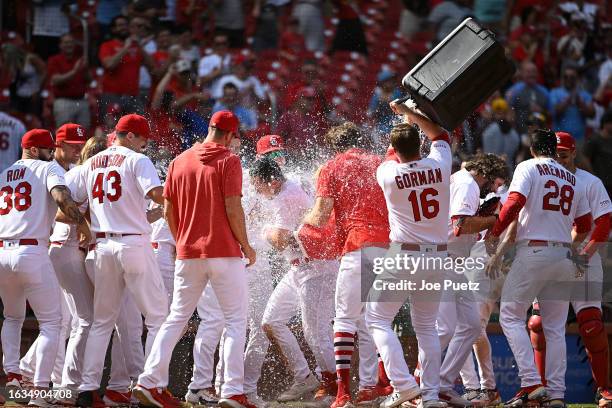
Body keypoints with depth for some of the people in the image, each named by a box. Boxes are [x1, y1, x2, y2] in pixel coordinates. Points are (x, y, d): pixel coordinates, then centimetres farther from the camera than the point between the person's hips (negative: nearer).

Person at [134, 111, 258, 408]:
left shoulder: (179, 162, 9)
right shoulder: (228, 161, -6)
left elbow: (168, 211, 9)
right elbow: (233, 209, -13)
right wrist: (246, 246, -1)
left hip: (188, 255, 5)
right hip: (224, 252, -5)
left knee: (176, 319, 12)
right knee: (236, 321, 1)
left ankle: (150, 381, 4)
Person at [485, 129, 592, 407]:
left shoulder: (528, 168, 1)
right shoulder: (574, 180, 17)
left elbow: (515, 202, -14)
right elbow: (585, 225, 19)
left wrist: (494, 234, -5)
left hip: (534, 251, -5)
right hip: (565, 256, 5)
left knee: (511, 315, 0)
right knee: (555, 327, 8)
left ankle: (532, 383, -14)